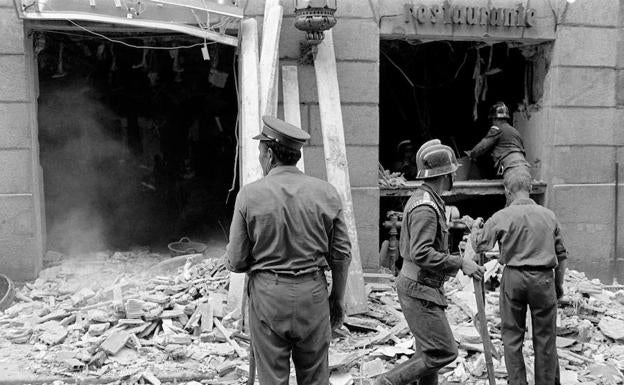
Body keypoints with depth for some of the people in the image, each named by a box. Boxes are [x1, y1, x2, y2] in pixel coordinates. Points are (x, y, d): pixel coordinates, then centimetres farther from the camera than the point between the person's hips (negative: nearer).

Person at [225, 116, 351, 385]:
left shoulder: (250, 194, -8)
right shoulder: (326, 193, -3)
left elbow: (236, 263, -5)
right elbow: (342, 254, 1)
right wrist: (337, 299, 14)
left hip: (267, 293, -2)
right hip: (313, 292, 2)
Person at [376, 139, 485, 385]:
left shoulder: (419, 199, 13)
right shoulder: (426, 207, -19)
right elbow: (421, 253, -28)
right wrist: (460, 263, -21)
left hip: (419, 286, 10)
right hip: (420, 291, -10)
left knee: (429, 352, 15)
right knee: (443, 352, -6)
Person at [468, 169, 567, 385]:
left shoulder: (501, 217, -5)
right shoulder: (549, 215, 3)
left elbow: (478, 245, 1)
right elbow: (561, 255, 9)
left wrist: (475, 226, 20)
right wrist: (559, 284, 20)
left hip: (513, 278, -1)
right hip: (543, 278, 2)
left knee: (512, 335, 11)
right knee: (545, 338, 11)